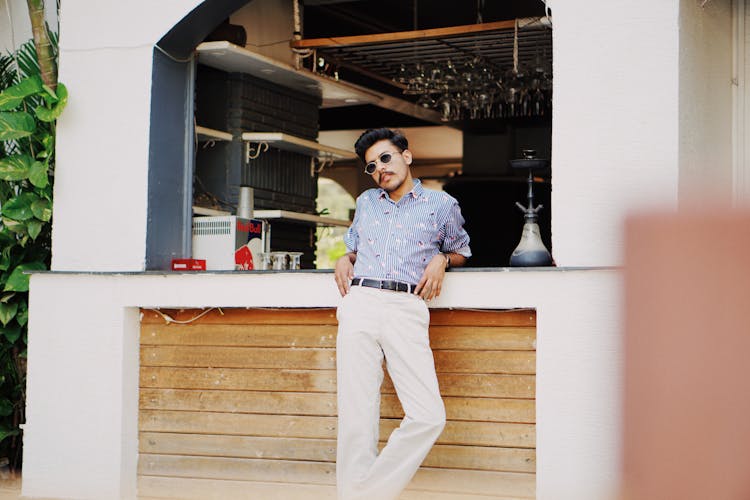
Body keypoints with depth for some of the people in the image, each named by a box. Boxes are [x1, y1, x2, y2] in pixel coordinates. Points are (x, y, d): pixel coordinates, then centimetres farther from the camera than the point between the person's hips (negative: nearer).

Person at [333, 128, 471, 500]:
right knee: (357, 416, -6)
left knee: (428, 417, -15)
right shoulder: (366, 202, 25)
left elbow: (461, 249, 28)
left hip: (407, 310, -2)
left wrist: (442, 259, 7)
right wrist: (345, 260, 16)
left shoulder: (441, 204, 16)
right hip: (359, 304, 2)